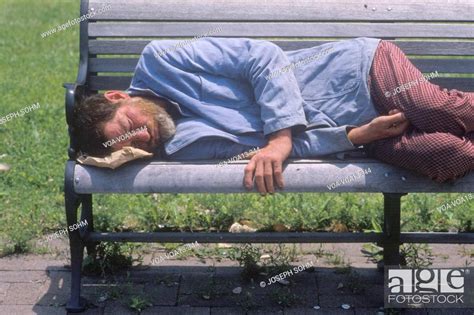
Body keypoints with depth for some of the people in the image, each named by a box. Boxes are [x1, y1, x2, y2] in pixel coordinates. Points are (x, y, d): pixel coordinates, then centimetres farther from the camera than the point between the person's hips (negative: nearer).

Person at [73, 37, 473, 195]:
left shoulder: (159, 61, -8)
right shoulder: (180, 147, -3)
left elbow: (263, 57, -12)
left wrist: (281, 135, -25)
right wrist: (355, 136, -20)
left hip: (358, 68, -1)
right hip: (349, 126, 1)